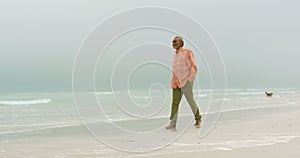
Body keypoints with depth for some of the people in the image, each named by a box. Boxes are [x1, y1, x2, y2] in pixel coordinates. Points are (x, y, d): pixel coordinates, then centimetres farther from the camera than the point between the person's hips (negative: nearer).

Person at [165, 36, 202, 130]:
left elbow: (193, 66, -5)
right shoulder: (175, 56, 20)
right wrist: (173, 82, 15)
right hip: (177, 83, 6)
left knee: (191, 101, 1)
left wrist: (191, 78, -14)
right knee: (175, 102, -6)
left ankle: (198, 119, 21)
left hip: (186, 81, -6)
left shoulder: (187, 52, 0)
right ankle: (172, 124, -12)